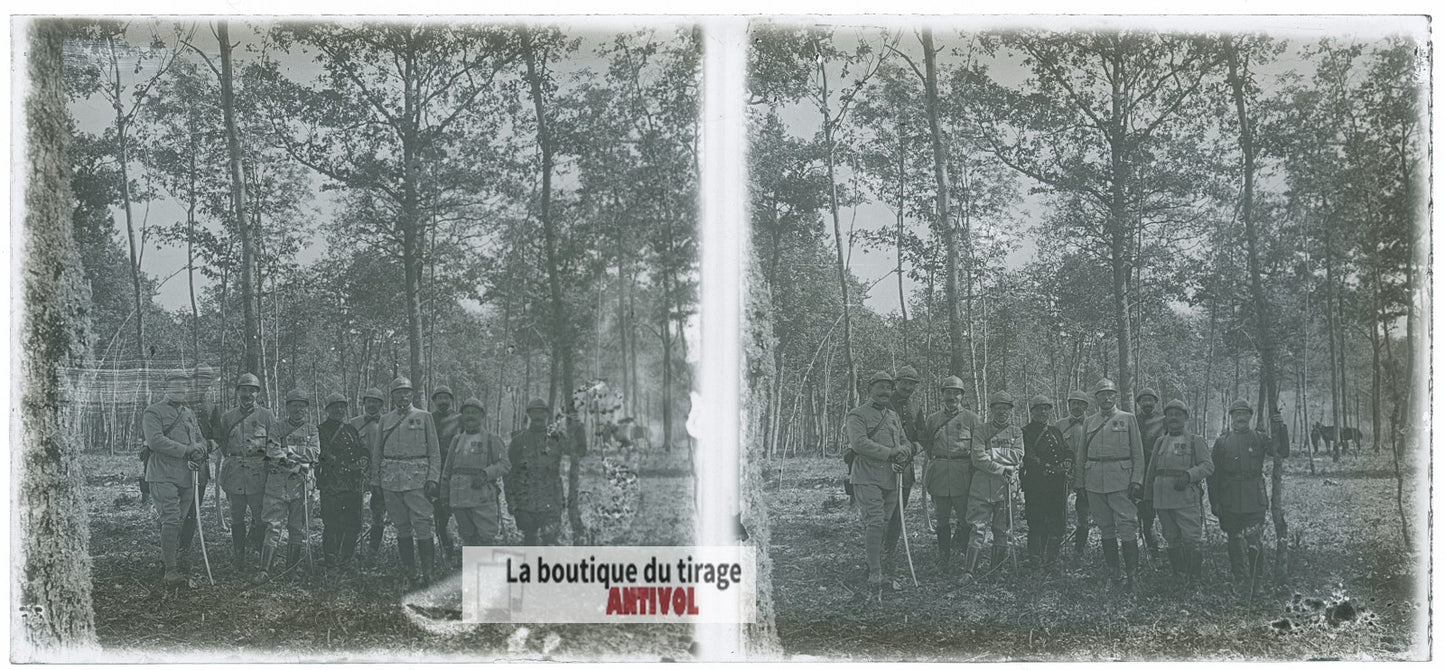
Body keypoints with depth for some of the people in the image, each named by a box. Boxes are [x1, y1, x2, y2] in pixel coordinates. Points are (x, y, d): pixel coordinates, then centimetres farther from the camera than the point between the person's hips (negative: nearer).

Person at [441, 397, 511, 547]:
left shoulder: (492, 441, 5)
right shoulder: (457, 440, 16)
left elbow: (505, 465, -4)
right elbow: (448, 469, 20)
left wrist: (485, 474, -20)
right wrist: (445, 495, 17)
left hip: (483, 498, -4)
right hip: (459, 499, 4)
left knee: (486, 536, -9)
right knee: (468, 538, 6)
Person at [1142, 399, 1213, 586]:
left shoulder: (1195, 441, 5)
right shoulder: (1160, 442, 17)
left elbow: (1208, 466, -4)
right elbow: (1151, 471, 20)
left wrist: (1188, 475, -20)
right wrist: (1147, 498, 16)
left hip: (1187, 498, -4)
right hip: (1162, 499, 4)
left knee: (1191, 540, -9)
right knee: (1172, 541, 9)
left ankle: (1193, 581, -4)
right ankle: (1177, 578, 16)